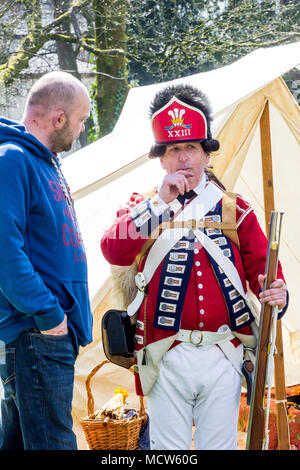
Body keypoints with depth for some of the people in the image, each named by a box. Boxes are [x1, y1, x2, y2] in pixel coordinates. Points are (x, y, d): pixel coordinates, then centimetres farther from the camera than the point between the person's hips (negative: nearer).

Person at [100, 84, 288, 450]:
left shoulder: (233, 208, 13)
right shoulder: (143, 207, 8)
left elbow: (261, 265, 8)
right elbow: (113, 251, -11)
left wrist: (275, 293, -15)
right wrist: (161, 202, -16)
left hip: (223, 356, 1)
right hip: (167, 358, -1)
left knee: (219, 445, 5)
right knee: (169, 449, 3)